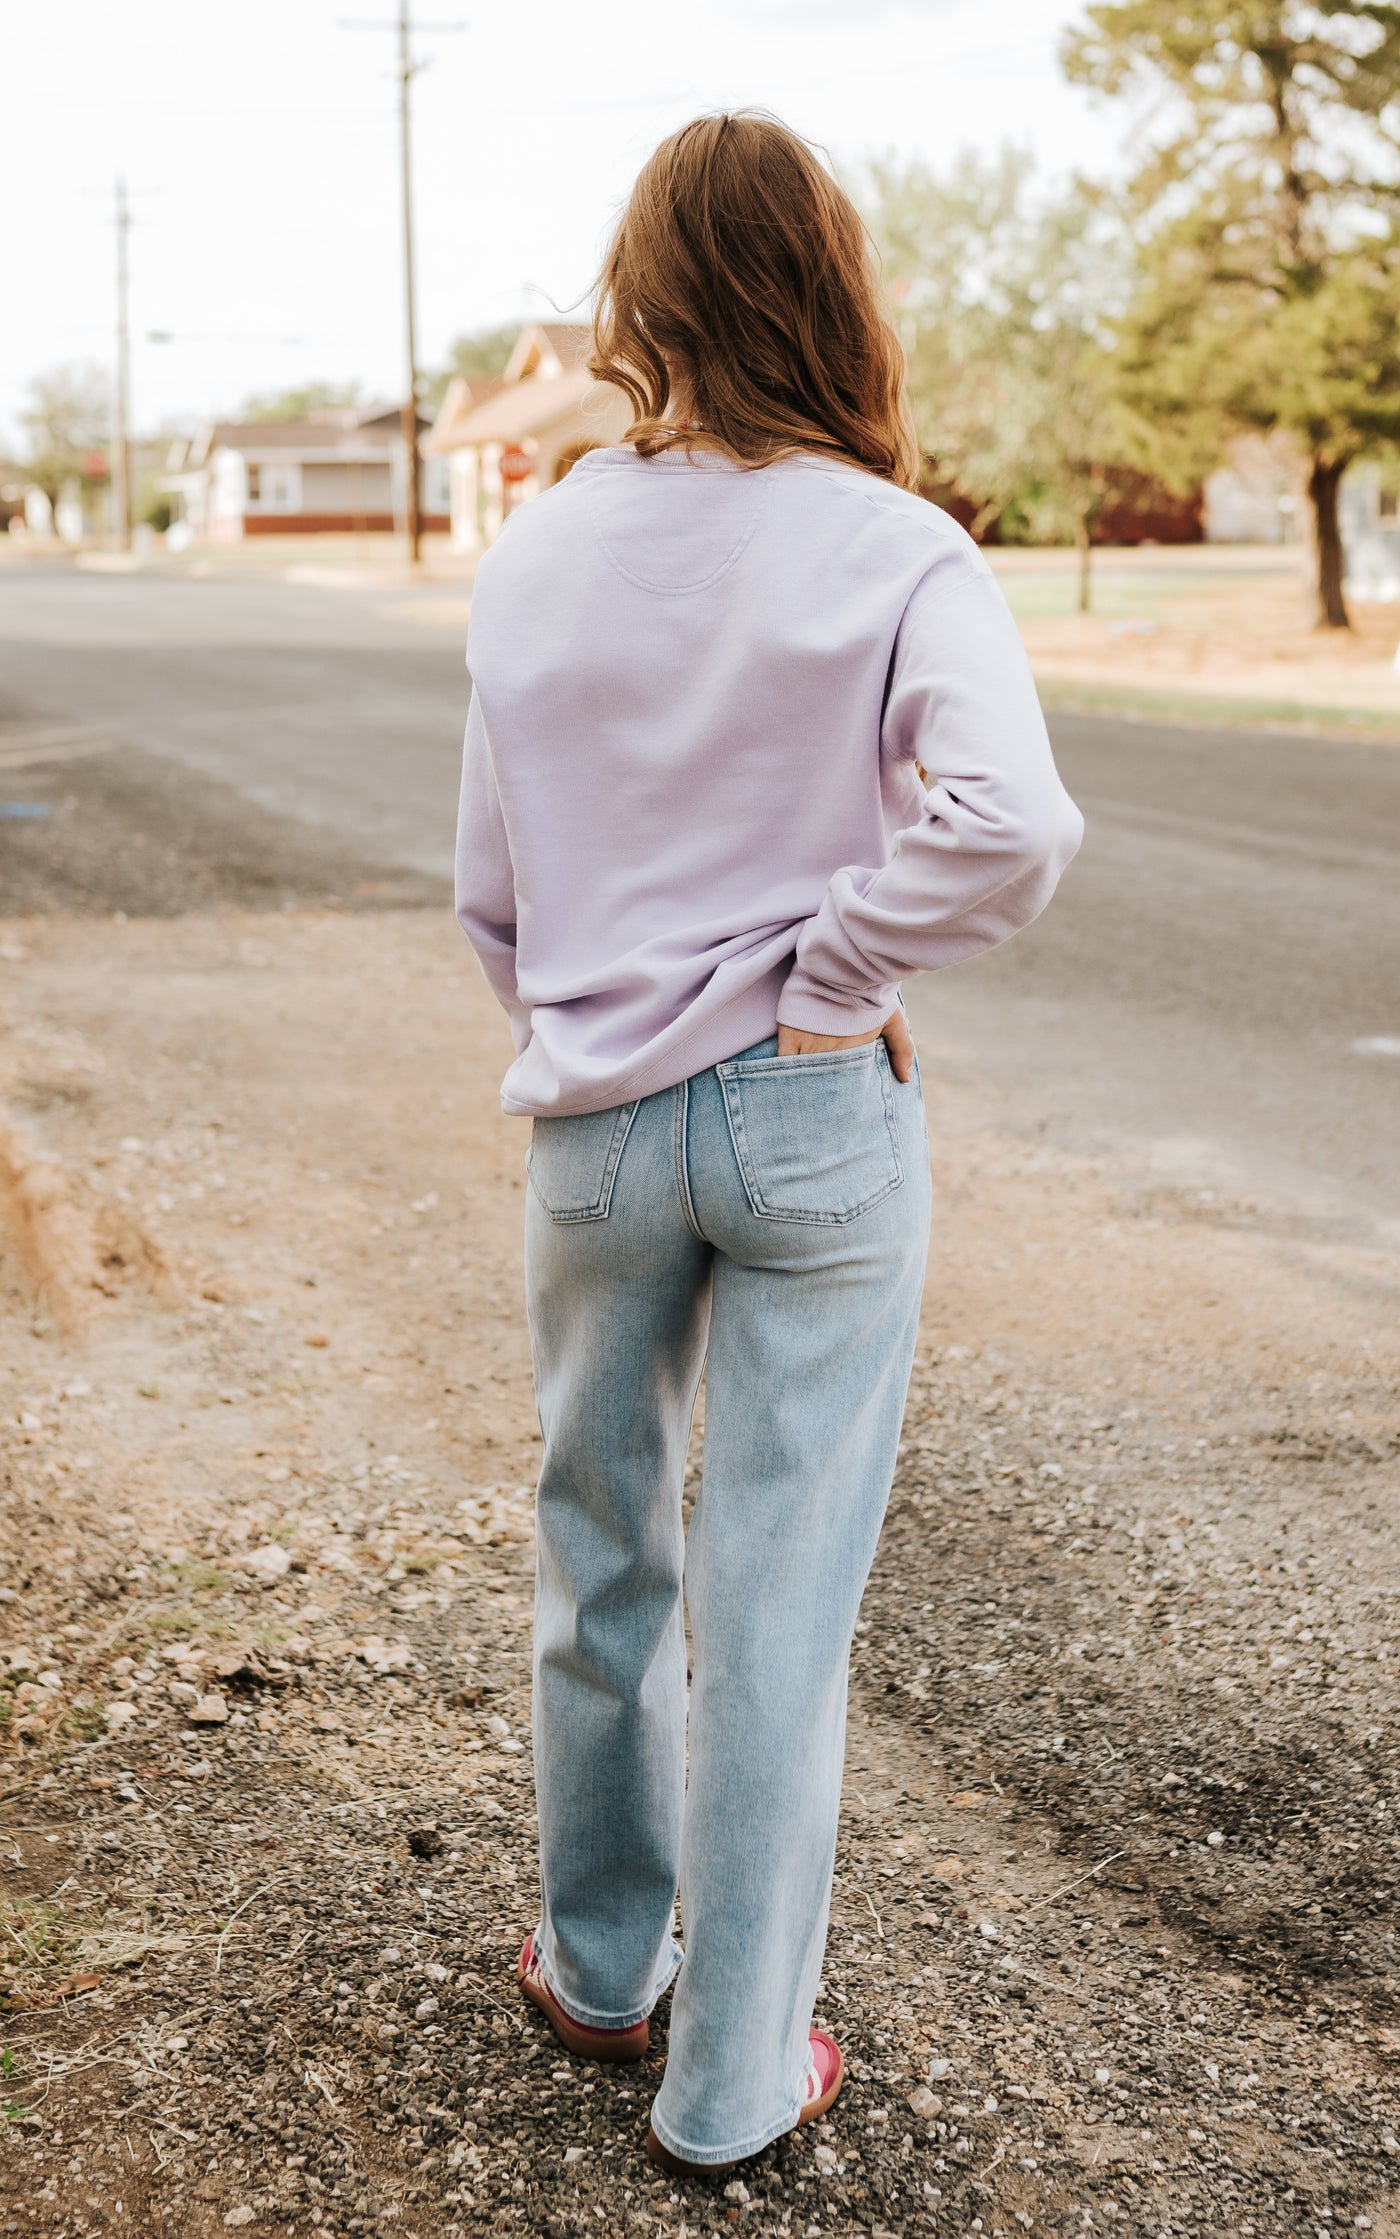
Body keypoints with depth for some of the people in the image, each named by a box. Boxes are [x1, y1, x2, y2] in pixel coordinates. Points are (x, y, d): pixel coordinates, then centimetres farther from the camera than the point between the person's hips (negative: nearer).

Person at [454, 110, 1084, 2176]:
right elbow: (1012, 825, -27)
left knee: (601, 1548, 21)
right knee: (780, 1595, 8)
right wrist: (828, 982, -13)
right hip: (819, 1122, -3)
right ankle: (734, 2079, 21)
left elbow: (491, 890, 5)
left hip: (592, 1125, 3)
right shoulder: (895, 555, -10)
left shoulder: (536, 557, 0)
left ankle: (602, 1961, 40)